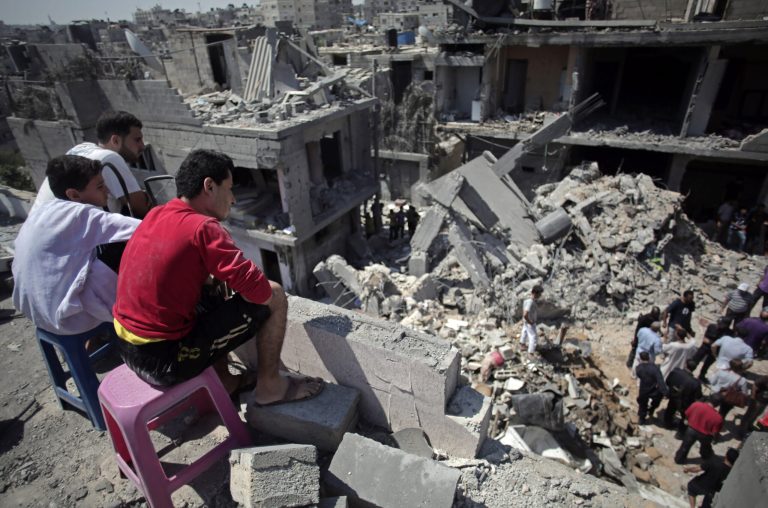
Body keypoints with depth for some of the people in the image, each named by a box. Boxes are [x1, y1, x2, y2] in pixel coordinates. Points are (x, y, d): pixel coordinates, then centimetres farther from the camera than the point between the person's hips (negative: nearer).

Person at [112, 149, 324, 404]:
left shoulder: (155, 215, 4)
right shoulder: (202, 227, -19)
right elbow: (260, 291, -21)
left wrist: (215, 280, 7)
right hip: (164, 361, -8)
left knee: (213, 292, 27)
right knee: (274, 296, -5)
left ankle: (224, 381, 29)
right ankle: (269, 386, 12)